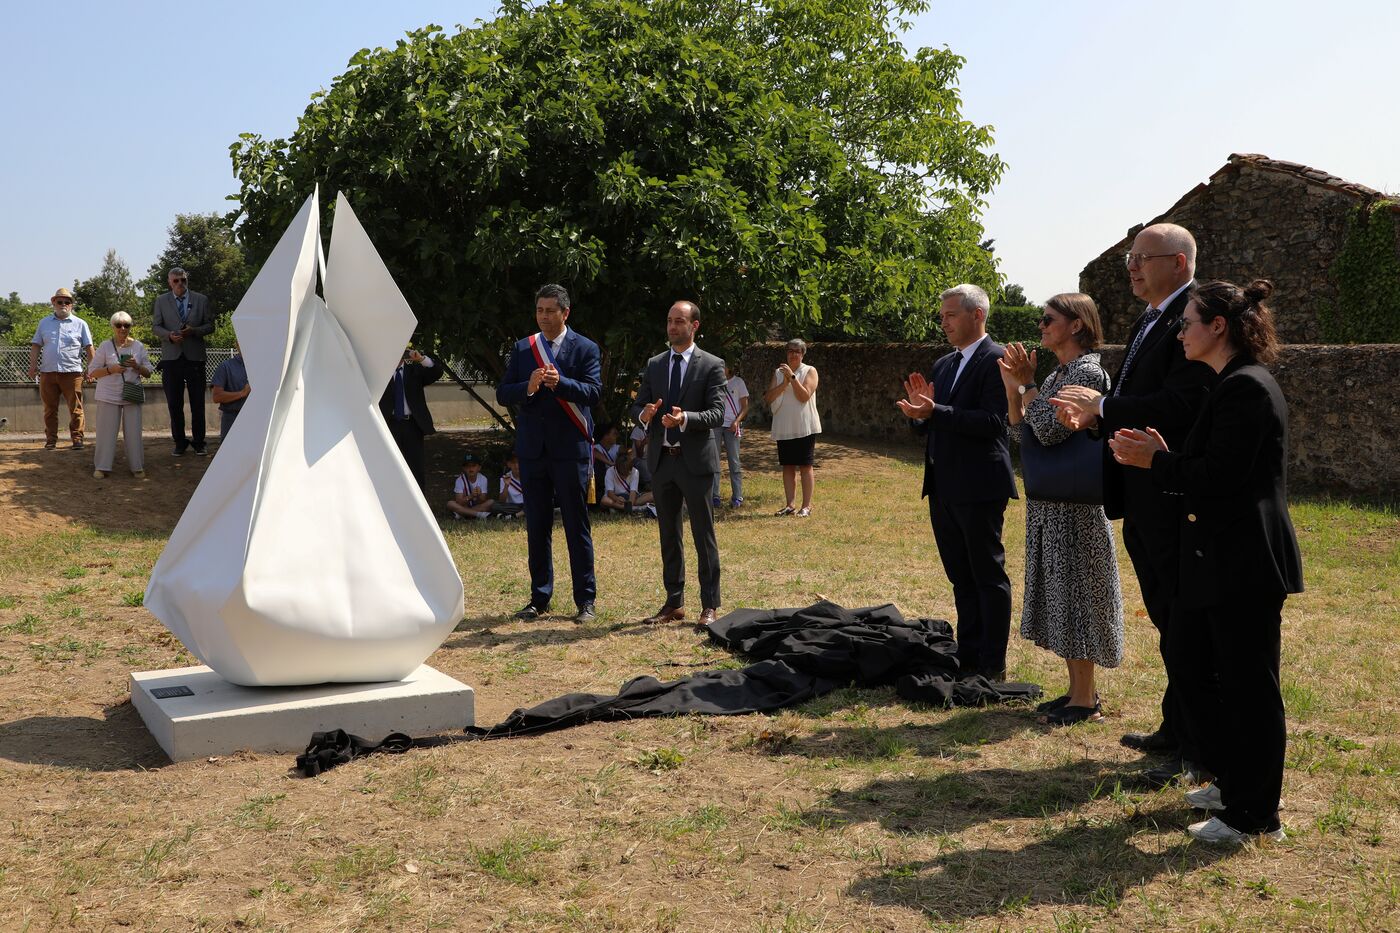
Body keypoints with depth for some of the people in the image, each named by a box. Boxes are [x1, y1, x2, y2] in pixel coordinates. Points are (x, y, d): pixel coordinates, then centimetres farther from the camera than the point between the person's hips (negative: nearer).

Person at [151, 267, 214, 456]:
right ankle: (180, 442, 13)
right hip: (171, 357, 1)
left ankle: (198, 442, 10)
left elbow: (210, 326, 7)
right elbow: (156, 326, 7)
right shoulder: (161, 301, 9)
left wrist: (194, 331, -12)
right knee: (174, 404, 3)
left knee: (198, 403, 1)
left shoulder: (201, 300, 7)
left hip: (195, 357, -1)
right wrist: (169, 335, -13)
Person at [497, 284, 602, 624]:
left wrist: (560, 382, -28)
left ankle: (586, 600, 7)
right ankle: (539, 598, 17)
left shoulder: (585, 349, 1)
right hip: (532, 448, 4)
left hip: (570, 448, -3)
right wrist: (528, 387, -16)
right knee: (536, 527, 9)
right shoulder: (522, 349, 10)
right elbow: (502, 393, 4)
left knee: (577, 526, 0)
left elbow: (593, 392, -11)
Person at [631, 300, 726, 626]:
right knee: (668, 534, 11)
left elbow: (717, 414, -10)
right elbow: (637, 406, 11)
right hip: (661, 460, 5)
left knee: (703, 535, 0)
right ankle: (674, 603, 20)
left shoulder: (711, 365, -3)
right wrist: (644, 413, -13)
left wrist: (685, 419, -27)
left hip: (695, 461, -5)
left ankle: (709, 606, 7)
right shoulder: (654, 364, 11)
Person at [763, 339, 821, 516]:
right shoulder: (778, 372, 11)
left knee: (805, 466, -2)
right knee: (788, 467, 6)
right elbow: (768, 398, 1)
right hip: (783, 427, 4)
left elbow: (805, 396, -14)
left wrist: (792, 377, -18)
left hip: (804, 427, -4)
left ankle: (806, 506, 2)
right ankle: (790, 505, 11)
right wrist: (784, 383, -12)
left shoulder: (810, 371, 0)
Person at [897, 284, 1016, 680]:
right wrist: (921, 412, -6)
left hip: (979, 487, -9)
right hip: (943, 487, 9)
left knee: (989, 576, 0)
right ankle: (968, 658, 24)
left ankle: (992, 666, 7)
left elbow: (993, 421, -20)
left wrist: (935, 412, -25)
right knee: (961, 577, 15)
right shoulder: (942, 365, 15)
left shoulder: (996, 360, -10)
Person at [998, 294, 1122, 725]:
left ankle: (1085, 701, 7)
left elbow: (1050, 431, -25)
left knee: (1074, 592, -2)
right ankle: (1077, 690, 24)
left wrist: (1028, 384, -14)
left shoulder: (1087, 373, -16)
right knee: (1059, 593, 14)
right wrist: (1013, 385, -2)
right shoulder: (1058, 374, 13)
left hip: (1073, 505, -9)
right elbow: (1020, 427, 11)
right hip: (1049, 503, 9)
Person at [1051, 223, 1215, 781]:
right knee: (1167, 617, 19)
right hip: (1142, 499, 10)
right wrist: (1092, 416, -2)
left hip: (1175, 499, -10)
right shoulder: (1148, 323, 16)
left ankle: (1197, 747, 10)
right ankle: (1176, 729, 32)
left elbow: (1182, 405, -26)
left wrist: (1104, 407, -19)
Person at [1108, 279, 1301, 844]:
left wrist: (1155, 462, -11)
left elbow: (1219, 475, -24)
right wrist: (1162, 456, 5)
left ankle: (1254, 816, 14)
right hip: (1214, 563, 11)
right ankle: (1233, 782, 33)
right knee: (1190, 666, 18)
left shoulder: (1245, 388, -18)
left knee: (1246, 686, 1)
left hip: (1243, 565, -11)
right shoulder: (1232, 384, 15)